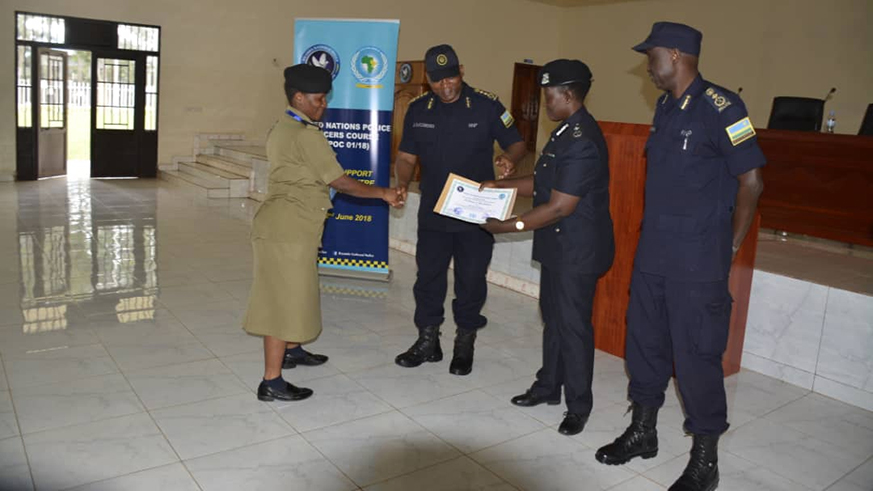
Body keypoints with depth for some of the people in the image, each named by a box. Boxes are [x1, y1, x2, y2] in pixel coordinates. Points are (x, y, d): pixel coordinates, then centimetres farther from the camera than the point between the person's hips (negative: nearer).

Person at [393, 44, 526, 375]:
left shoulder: (486, 105, -8)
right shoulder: (418, 109, 2)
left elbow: (516, 143, -2)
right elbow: (407, 156, 7)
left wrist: (509, 158, -26)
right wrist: (402, 184, -13)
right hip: (433, 213, 3)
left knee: (471, 280, 7)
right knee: (428, 276, 10)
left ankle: (465, 344, 26)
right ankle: (427, 341, 28)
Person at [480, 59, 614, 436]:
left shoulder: (581, 142, -23)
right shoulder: (566, 132, 10)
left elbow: (559, 207, -25)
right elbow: (544, 183, 17)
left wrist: (508, 226, -19)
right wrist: (499, 186, 9)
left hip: (577, 250, -10)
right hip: (558, 246, 10)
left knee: (572, 325, 1)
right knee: (553, 317, 19)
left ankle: (578, 405, 18)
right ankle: (549, 386, 35)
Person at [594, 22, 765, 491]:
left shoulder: (720, 107, -13)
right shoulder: (665, 107, 11)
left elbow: (751, 181, -12)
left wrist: (728, 247, -5)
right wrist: (656, 236, 14)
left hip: (698, 261, -8)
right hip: (652, 253, 8)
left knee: (697, 355, 0)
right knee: (644, 342, 14)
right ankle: (642, 432, 32)